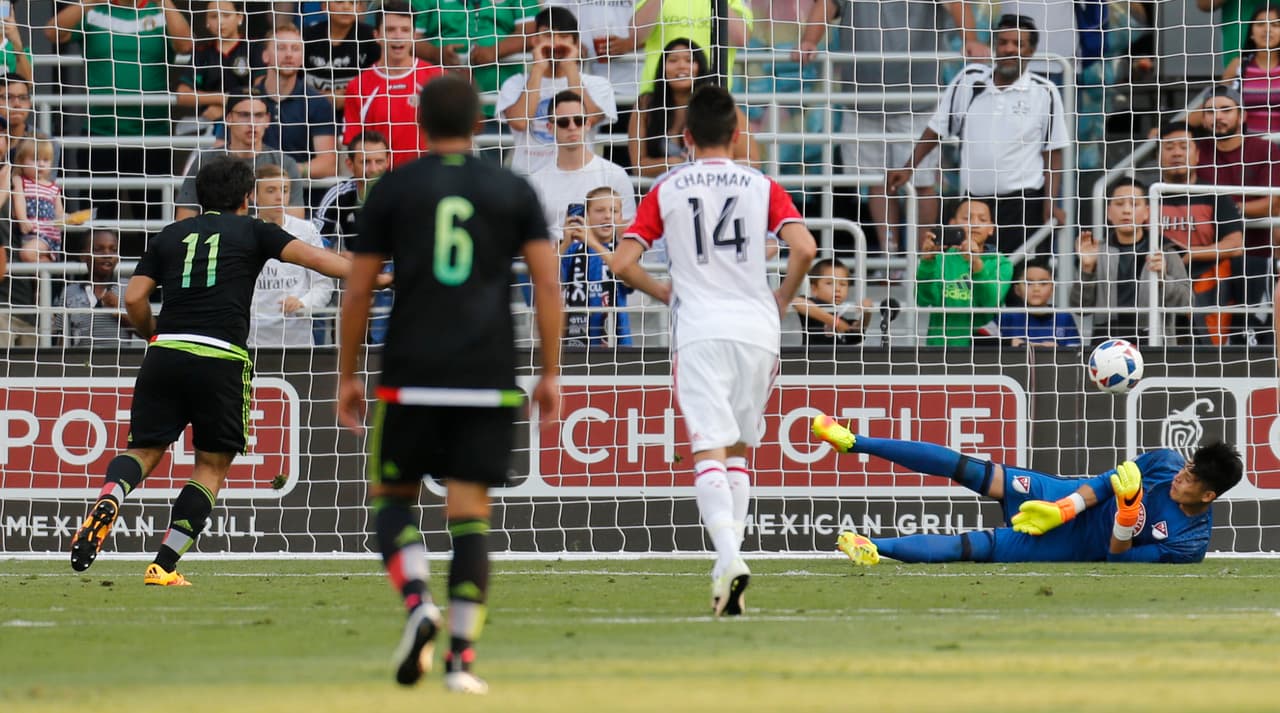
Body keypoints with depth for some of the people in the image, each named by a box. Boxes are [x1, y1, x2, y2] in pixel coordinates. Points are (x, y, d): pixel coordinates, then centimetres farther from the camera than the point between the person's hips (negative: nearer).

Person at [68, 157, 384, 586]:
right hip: (221, 358, -2)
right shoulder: (252, 232, 12)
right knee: (212, 466, 10)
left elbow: (134, 298, 11)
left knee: (145, 450, 11)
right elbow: (311, 257, 2)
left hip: (165, 356, 3)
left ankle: (109, 499, -23)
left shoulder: (171, 235, 18)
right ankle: (163, 566, 1)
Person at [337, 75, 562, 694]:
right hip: (488, 381, 1)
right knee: (469, 515, 3)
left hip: (411, 376, -1)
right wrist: (551, 373, 6)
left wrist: (347, 375, 14)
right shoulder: (512, 191, 8)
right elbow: (547, 284, 1)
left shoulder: (393, 190, 5)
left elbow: (357, 292, 5)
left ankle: (418, 602, -14)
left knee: (392, 497, 14)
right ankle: (461, 658, -5)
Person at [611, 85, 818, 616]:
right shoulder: (762, 187, 7)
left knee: (709, 449, -8)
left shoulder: (666, 191, 6)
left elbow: (623, 263, 0)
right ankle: (729, 561, 12)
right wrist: (782, 298, 11)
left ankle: (728, 553, -28)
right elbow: (804, 248, -6)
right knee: (739, 448, 16)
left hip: (699, 330, -2)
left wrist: (662, 292, 19)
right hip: (757, 328, 2)